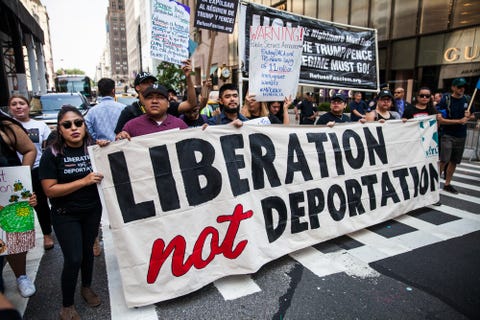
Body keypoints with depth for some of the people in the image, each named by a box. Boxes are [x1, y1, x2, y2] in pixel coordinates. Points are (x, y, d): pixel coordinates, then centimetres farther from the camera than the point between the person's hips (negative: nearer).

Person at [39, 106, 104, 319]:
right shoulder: (52, 154, -13)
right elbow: (50, 190, -16)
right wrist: (83, 181, -24)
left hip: (92, 211, 3)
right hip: (65, 215, -3)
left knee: (88, 250, 18)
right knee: (73, 259, -2)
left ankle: (87, 287, 43)